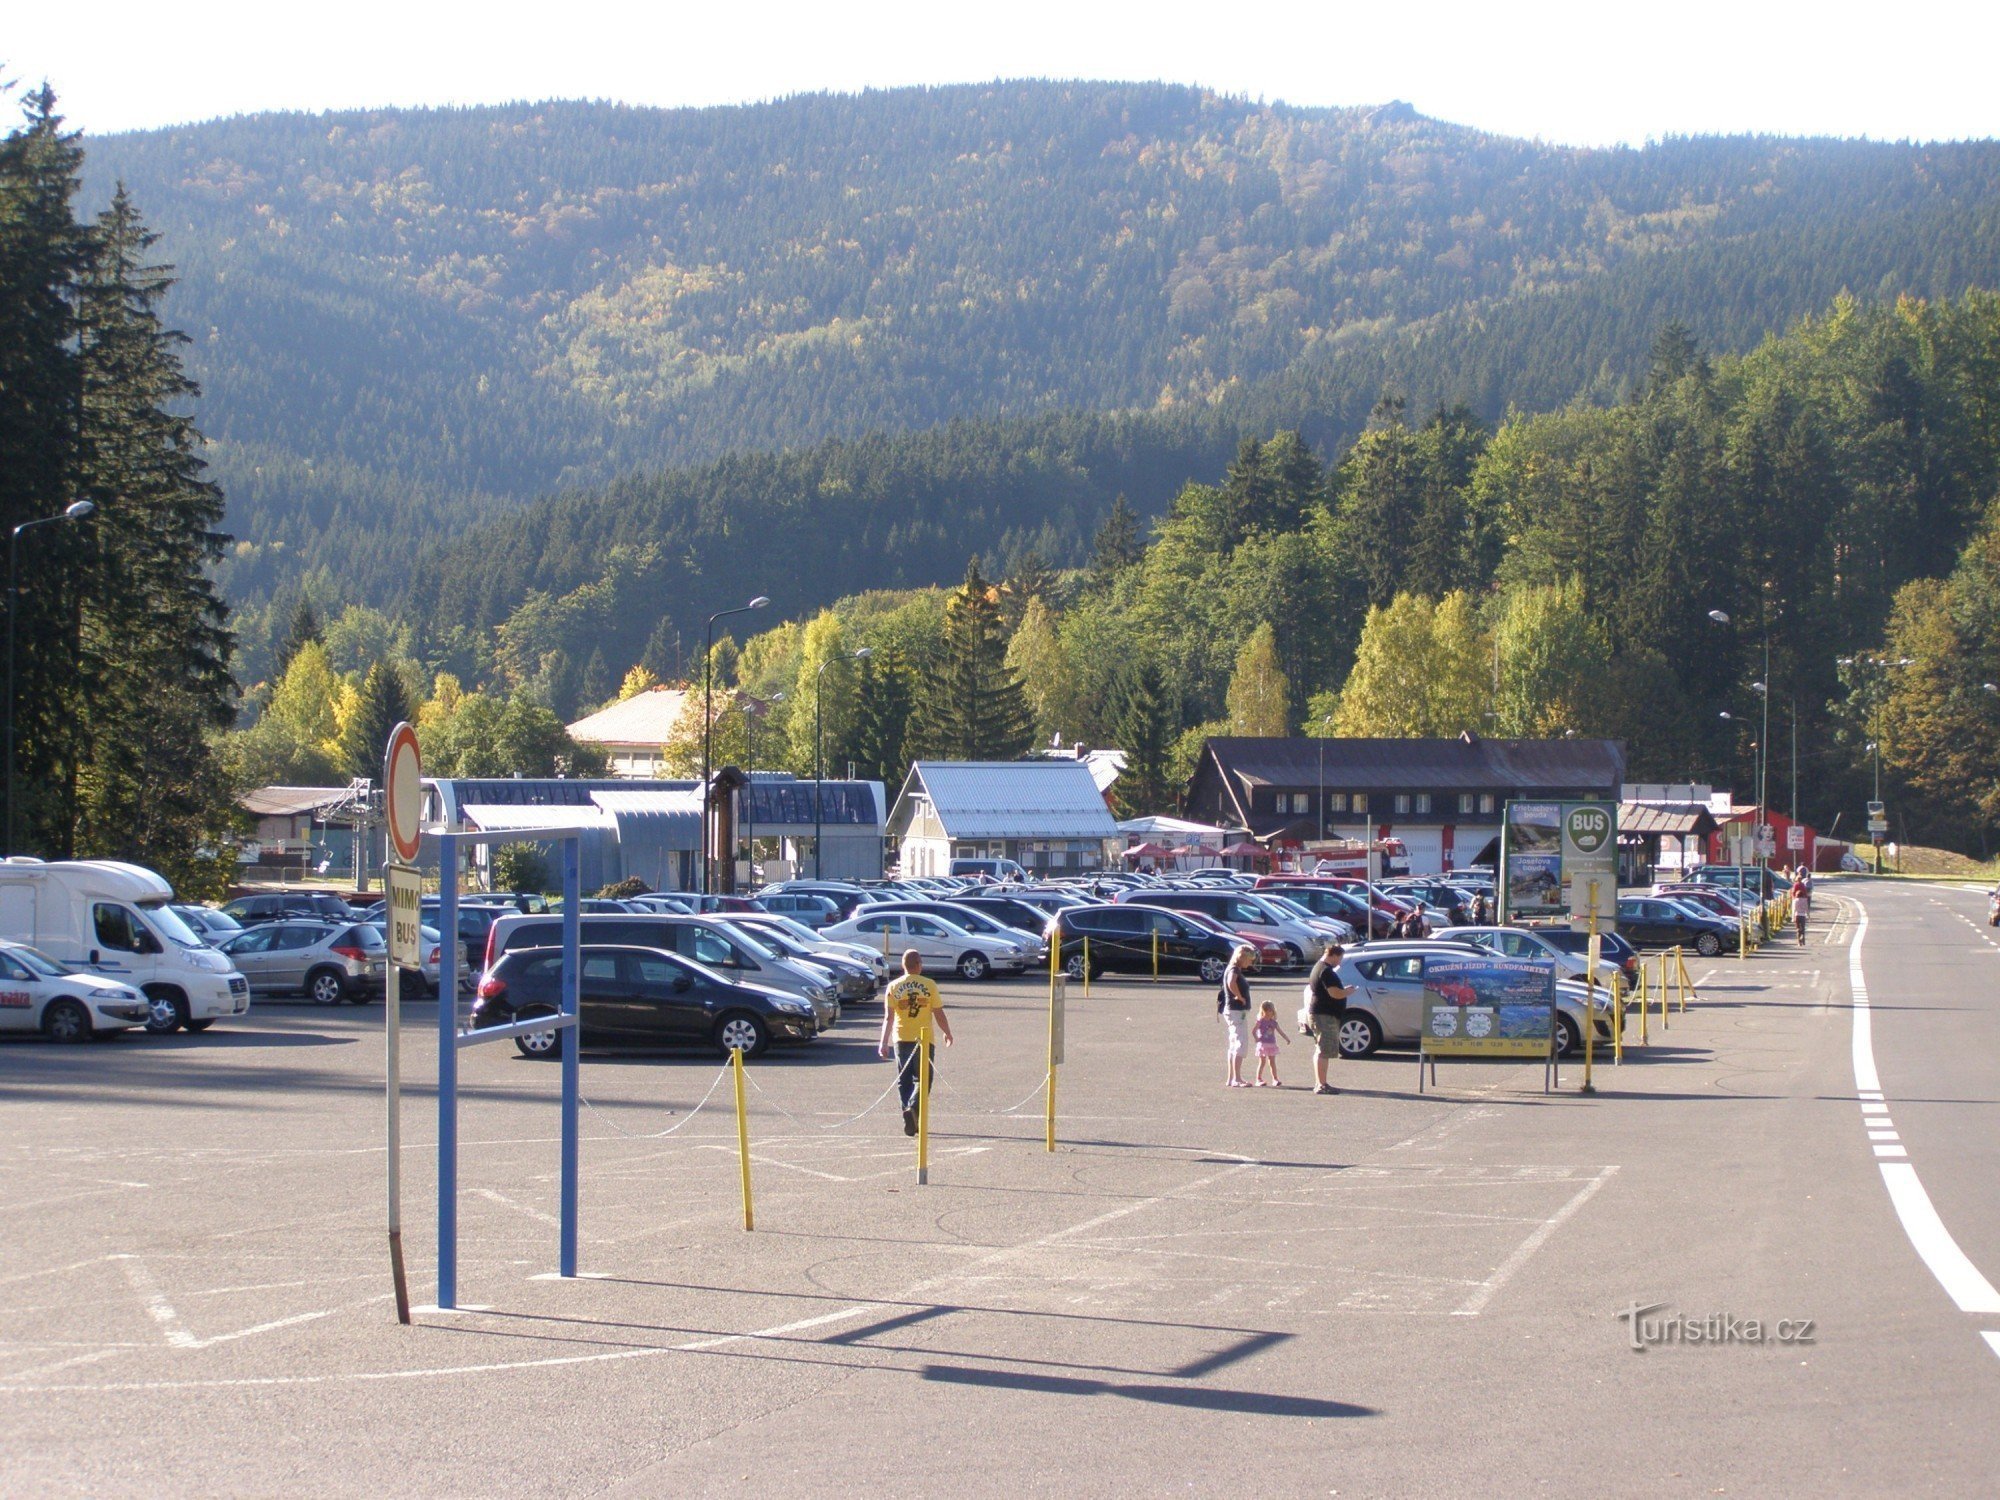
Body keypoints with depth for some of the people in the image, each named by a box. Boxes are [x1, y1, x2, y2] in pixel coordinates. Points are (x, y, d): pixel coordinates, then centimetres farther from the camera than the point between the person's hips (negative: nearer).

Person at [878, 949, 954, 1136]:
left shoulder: (893, 987, 0)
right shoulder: (929, 986, -4)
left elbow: (888, 1017, -6)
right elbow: (939, 1015, -1)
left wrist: (884, 1042, -6)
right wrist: (948, 1034, 15)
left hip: (902, 1039, 2)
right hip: (925, 1039, -2)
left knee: (904, 1080, 12)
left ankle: (909, 1116, 7)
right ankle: (913, 1107, -21)